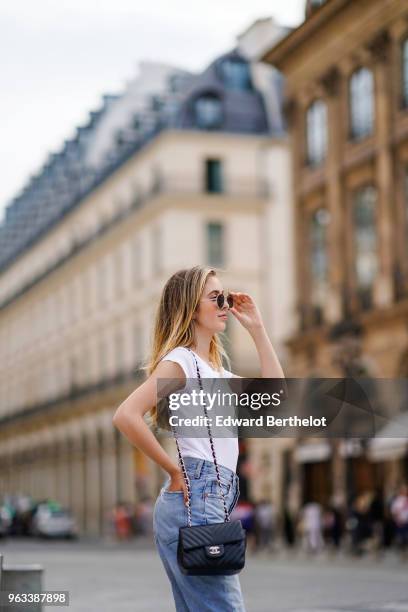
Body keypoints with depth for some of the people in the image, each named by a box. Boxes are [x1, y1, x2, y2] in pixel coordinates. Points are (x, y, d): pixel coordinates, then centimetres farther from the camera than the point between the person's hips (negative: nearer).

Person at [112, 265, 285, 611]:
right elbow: (126, 416, -19)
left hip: (212, 502, 9)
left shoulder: (215, 370, 22)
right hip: (195, 501, -9)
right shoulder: (180, 360, -6)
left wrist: (257, 328, 19)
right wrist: (174, 471, -13)